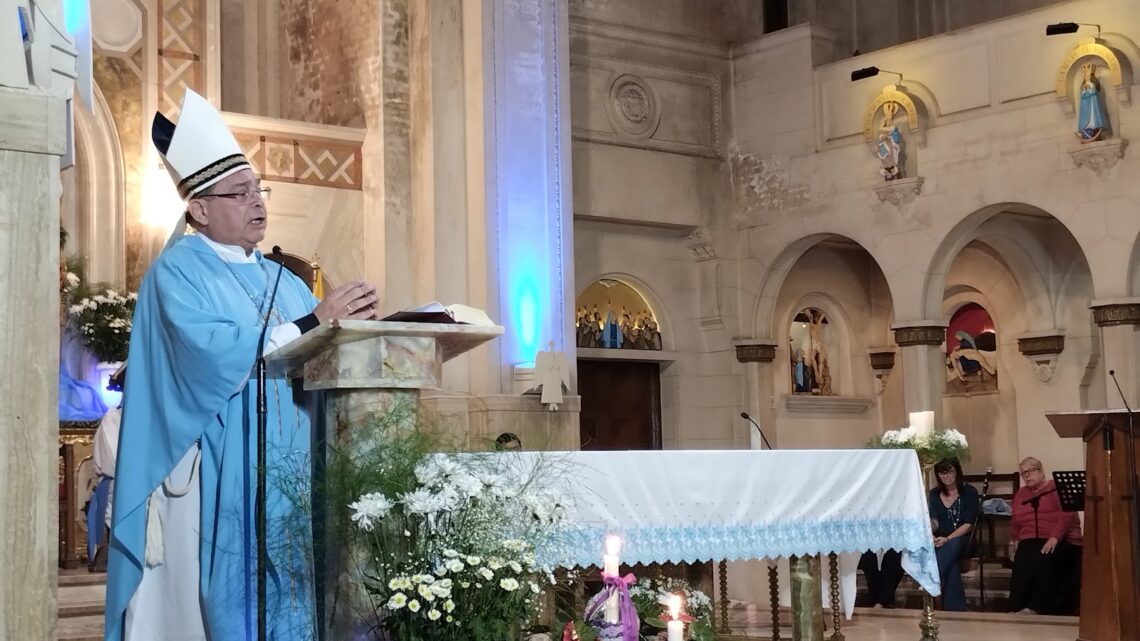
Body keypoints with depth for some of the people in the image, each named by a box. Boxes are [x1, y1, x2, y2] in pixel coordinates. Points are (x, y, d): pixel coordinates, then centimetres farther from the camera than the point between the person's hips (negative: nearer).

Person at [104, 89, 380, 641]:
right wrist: (312, 323, -19)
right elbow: (211, 354, -20)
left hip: (292, 480, 7)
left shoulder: (282, 280, 19)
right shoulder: (178, 270, -3)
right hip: (223, 483, -6)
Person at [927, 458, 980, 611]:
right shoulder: (934, 494, 9)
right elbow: (934, 523, -1)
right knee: (951, 562, -33)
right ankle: (955, 609, -35)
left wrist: (948, 539, -25)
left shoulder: (969, 492, -2)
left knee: (952, 546, -39)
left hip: (962, 539, -2)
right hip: (941, 541, 2)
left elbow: (968, 524, -10)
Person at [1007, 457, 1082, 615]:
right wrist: (1015, 540, 14)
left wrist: (1055, 537, -23)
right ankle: (1018, 608, -33)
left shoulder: (1057, 488, 3)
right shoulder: (1021, 494, 23)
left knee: (1043, 560, -35)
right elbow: (1015, 522, 31)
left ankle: (1034, 608, -34)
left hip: (1060, 541, -4)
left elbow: (1067, 514, -11)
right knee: (1023, 560, -29)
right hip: (1031, 541, 4)